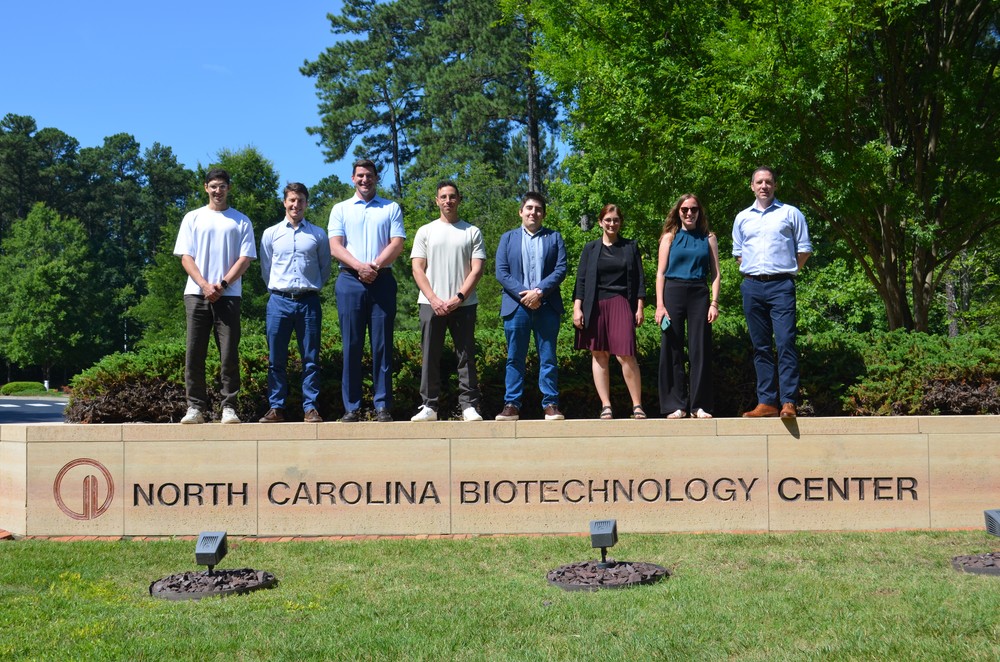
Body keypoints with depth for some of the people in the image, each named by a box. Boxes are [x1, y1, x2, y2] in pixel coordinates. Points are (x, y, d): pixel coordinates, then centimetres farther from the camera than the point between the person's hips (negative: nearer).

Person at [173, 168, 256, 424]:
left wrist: (222, 284, -10)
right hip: (196, 294, 1)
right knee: (194, 354, -1)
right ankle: (195, 407, 5)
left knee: (229, 354, -3)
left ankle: (229, 407, 1)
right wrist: (204, 285, -9)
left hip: (228, 294, -1)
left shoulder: (241, 221, 10)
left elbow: (245, 259, 3)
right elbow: (186, 257, 6)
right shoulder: (193, 218, 13)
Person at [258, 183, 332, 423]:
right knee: (276, 359, 2)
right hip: (279, 302, 1)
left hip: (309, 302, 0)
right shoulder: (270, 234, 9)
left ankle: (310, 408, 4)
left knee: (310, 358, 1)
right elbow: (265, 268, 17)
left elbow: (325, 268, 16)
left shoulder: (318, 234, 8)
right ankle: (276, 408, 8)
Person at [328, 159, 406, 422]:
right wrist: (359, 266, -14)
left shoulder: (391, 208, 12)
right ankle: (351, 407, 4)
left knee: (382, 345, -1)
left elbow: (397, 244, 2)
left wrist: (375, 266, -14)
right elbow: (335, 247, 2)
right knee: (351, 345, 0)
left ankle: (383, 406, 2)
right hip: (350, 281, 0)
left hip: (382, 280, 0)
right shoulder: (340, 209, 13)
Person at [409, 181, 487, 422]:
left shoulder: (472, 232, 9)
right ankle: (429, 406, 6)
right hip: (431, 304, 1)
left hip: (463, 304, -1)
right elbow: (417, 269, 5)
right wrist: (434, 300, -7)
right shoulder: (425, 231, 11)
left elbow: (477, 270, 2)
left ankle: (469, 406, 3)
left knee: (466, 357, 0)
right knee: (430, 357, 1)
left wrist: (458, 298, -10)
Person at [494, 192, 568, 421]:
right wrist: (523, 294, -10)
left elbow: (561, 269, 1)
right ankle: (511, 405, 5)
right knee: (515, 358, 2)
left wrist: (540, 291, -12)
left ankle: (551, 405, 4)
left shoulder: (554, 237, 12)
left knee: (548, 358, 1)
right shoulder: (508, 238, 13)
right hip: (516, 306, 0)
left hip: (546, 305, 0)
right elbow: (501, 272, 3)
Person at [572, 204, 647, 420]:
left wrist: (639, 307, 2)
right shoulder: (590, 248, 11)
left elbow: (639, 279, 9)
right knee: (599, 355, 2)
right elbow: (581, 280, 7)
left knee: (625, 354, -12)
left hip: (621, 304, -2)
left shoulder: (630, 247, 11)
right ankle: (606, 406, 7)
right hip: (595, 306, 2)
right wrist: (577, 308, -2)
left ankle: (637, 405, -4)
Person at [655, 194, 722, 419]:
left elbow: (716, 274, 8)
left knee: (700, 350, 0)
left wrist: (714, 303, -3)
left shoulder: (709, 238, 12)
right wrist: (660, 304, -5)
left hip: (699, 294, 0)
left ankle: (699, 405, 6)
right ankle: (676, 405, 5)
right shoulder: (670, 237, 10)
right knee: (672, 350, -1)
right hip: (673, 293, 0)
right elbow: (660, 273, 4)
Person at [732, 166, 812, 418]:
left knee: (785, 343, -12)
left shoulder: (790, 213, 6)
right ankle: (767, 402, 7)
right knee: (760, 347, 5)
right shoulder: (742, 218, 16)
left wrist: (787, 271, 3)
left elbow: (804, 249, 8)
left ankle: (789, 402, -13)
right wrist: (752, 272, 11)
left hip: (781, 286, -4)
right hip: (752, 286, 4)